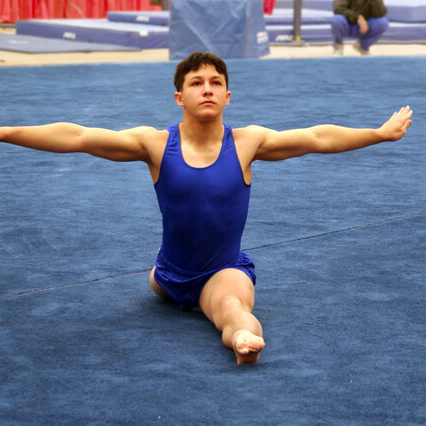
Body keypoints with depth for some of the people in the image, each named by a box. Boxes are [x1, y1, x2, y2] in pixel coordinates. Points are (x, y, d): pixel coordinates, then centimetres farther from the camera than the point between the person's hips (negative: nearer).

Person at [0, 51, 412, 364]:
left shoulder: (247, 142, -7)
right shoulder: (155, 144, -10)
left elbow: (318, 137, -3)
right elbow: (76, 137, -17)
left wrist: (381, 133, -3)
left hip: (225, 270, -3)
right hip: (171, 274, 3)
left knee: (232, 305, -33)